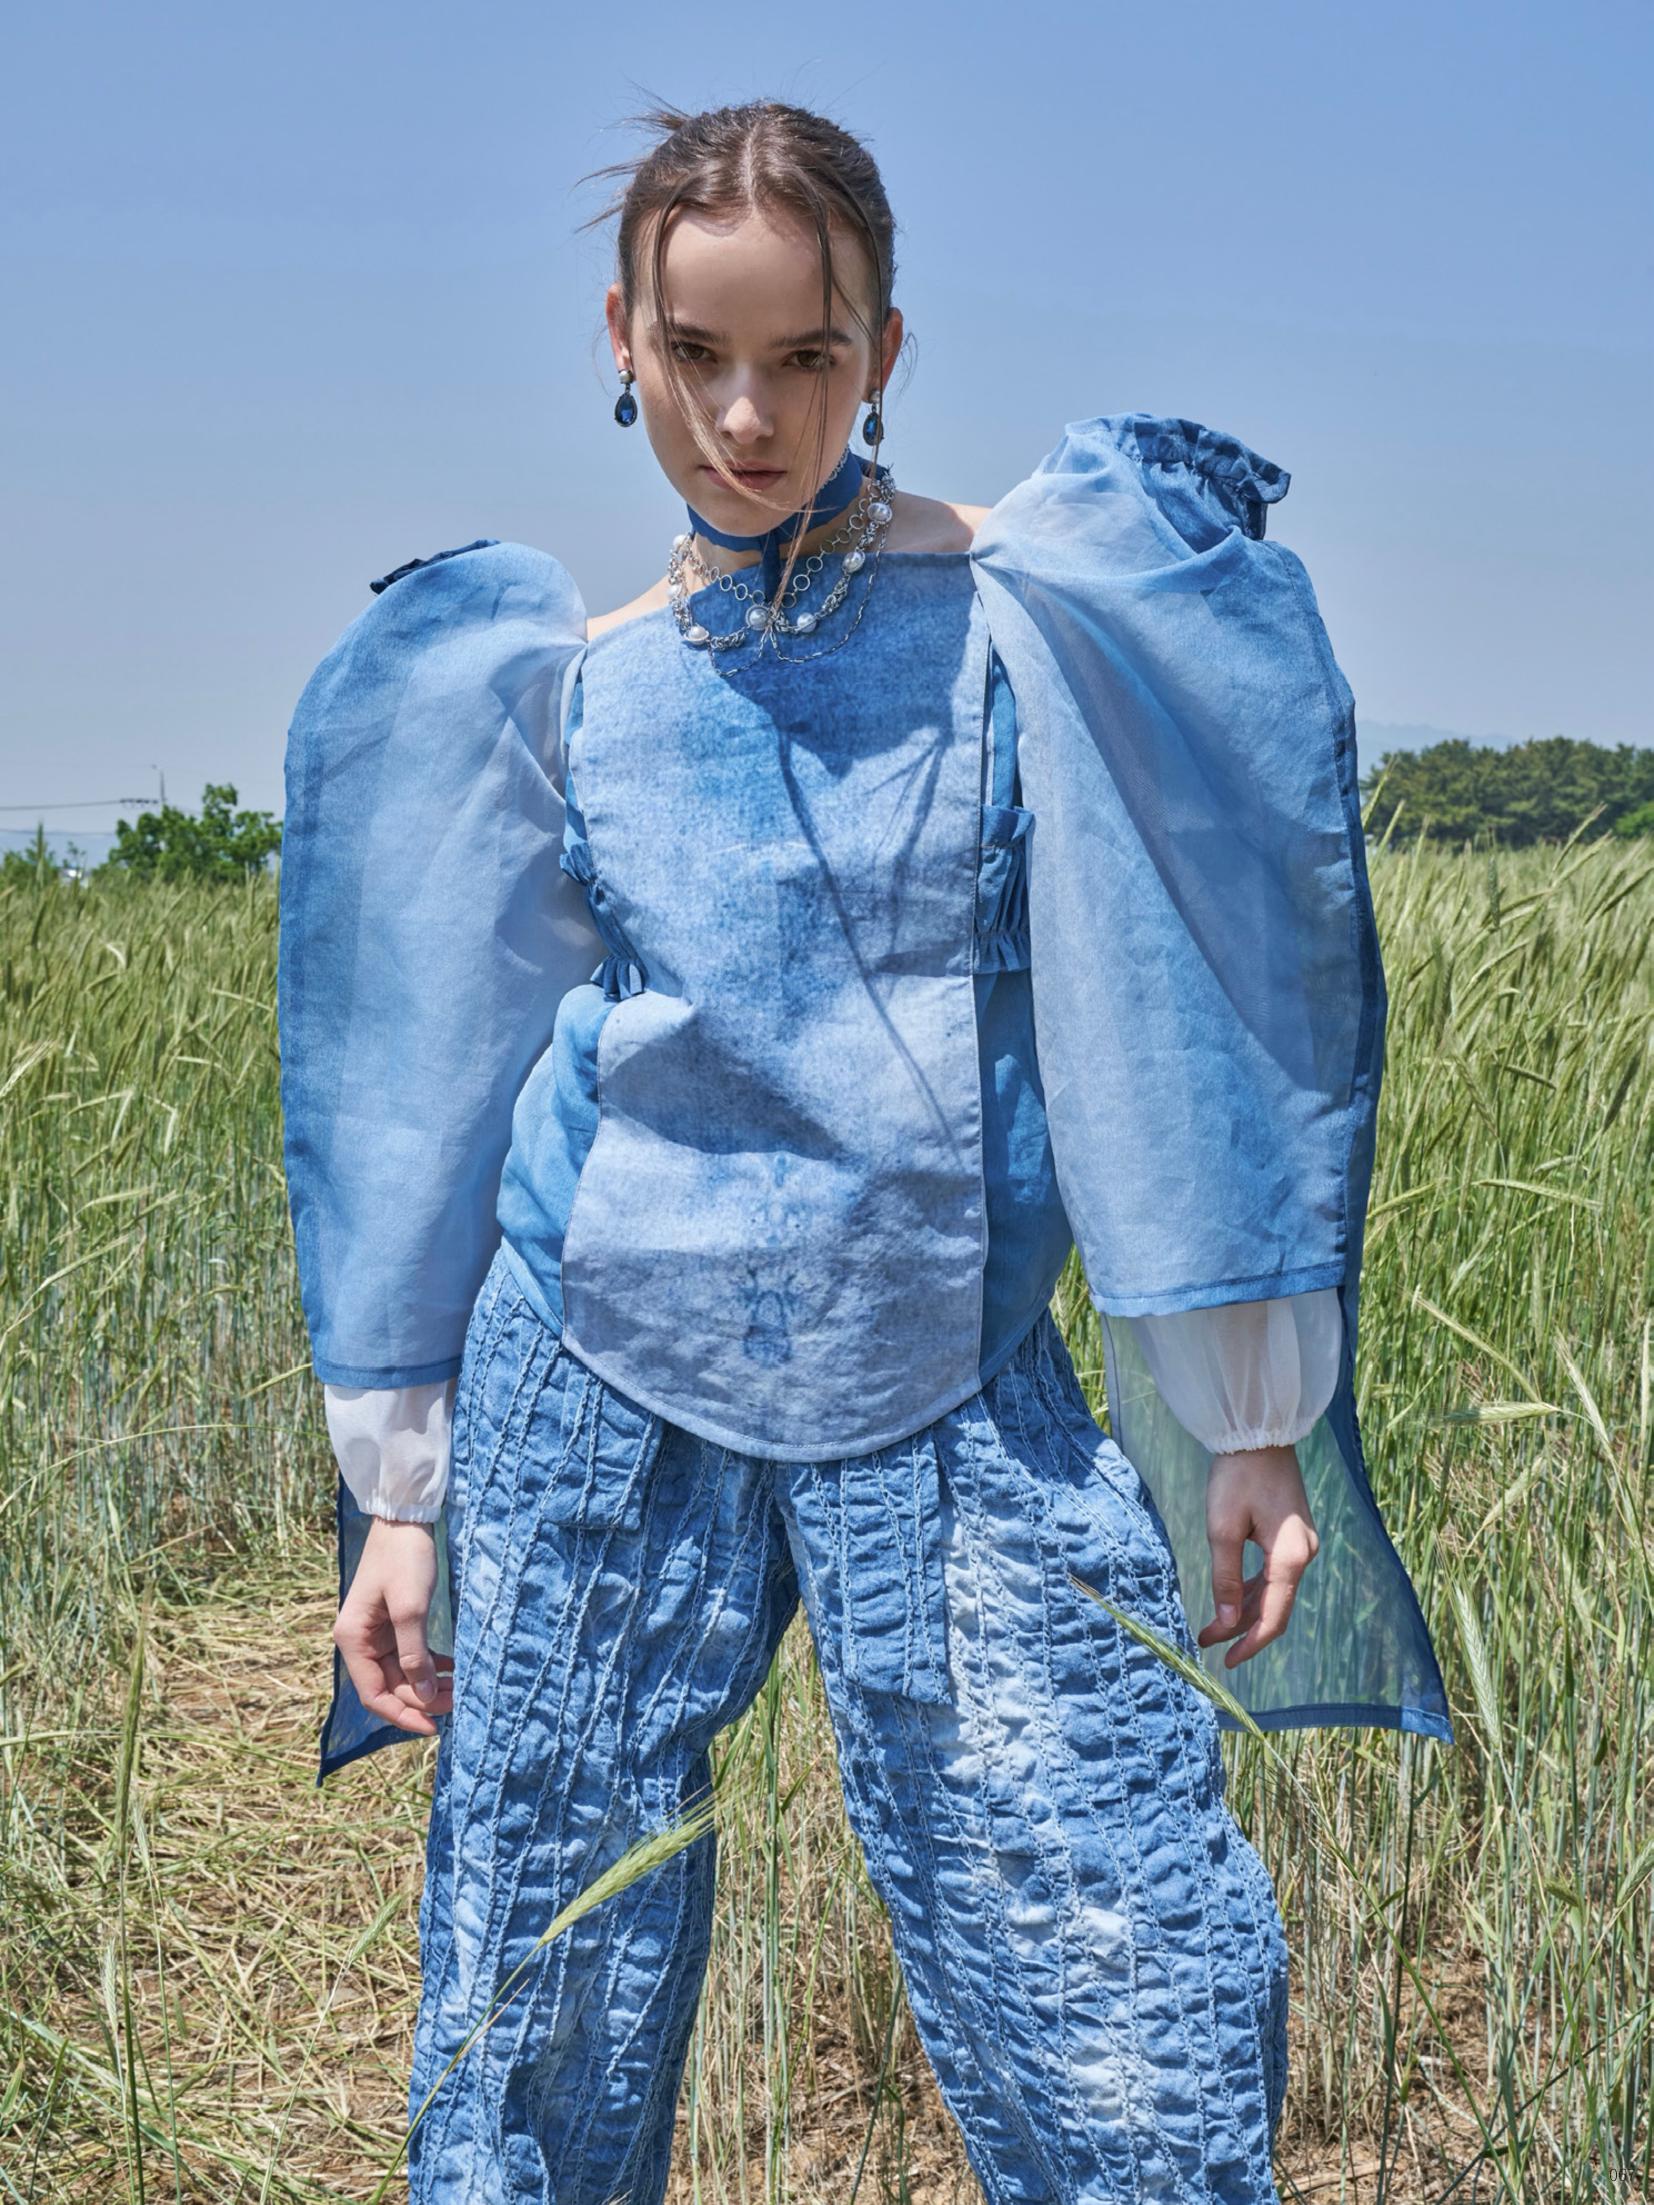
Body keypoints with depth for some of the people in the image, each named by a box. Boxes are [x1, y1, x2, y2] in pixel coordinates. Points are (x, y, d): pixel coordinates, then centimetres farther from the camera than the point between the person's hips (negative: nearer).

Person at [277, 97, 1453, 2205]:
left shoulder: (1033, 608, 0)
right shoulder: (567, 679, 6)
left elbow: (1171, 1000, 0)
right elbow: (445, 1082, 10)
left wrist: (1251, 1419, -2)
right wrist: (400, 1487, 9)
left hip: (956, 1405, -1)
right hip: (597, 1387, 2)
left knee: (1137, 2030, -3)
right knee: (544, 2023, 9)